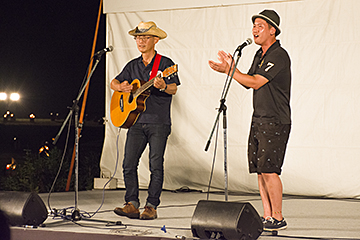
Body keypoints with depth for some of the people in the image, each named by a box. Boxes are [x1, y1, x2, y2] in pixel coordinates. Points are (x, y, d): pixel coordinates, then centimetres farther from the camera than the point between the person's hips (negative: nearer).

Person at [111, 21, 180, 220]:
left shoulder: (165, 63, 1)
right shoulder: (133, 65, 16)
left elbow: (174, 89, -8)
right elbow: (113, 83, 18)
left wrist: (163, 87, -30)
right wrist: (120, 87, -5)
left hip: (158, 123, -5)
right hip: (136, 121, 5)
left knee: (156, 165, -5)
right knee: (129, 164, -3)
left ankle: (151, 206, 0)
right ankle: (132, 204, 1)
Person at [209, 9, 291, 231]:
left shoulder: (279, 55, -15)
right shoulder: (260, 55, 16)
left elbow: (255, 82, -20)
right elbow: (249, 82, 18)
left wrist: (229, 70, -16)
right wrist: (231, 67, 5)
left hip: (276, 122, -9)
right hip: (259, 119, 9)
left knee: (269, 170, -11)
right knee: (260, 170, 7)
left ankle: (278, 218, -3)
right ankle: (267, 216, 12)